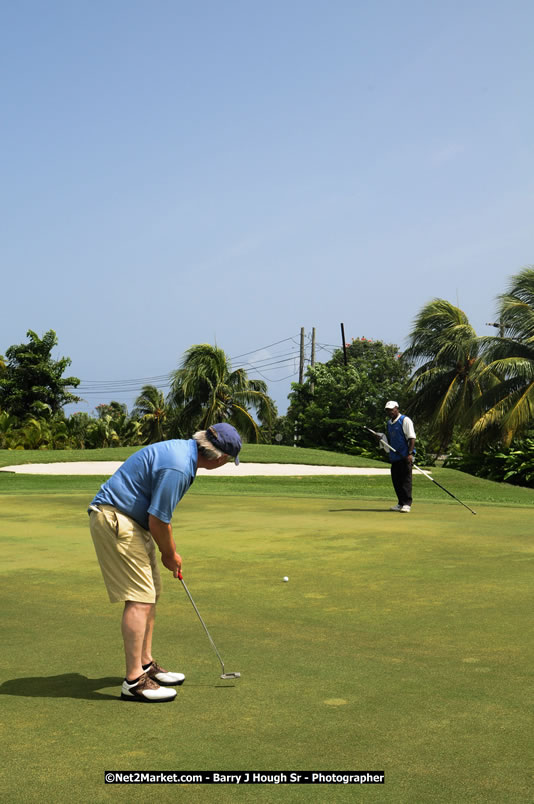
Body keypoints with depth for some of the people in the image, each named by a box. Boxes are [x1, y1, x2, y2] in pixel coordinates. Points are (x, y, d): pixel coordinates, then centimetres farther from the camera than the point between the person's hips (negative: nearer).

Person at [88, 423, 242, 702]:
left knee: (150, 593, 15)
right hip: (114, 519, -11)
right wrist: (170, 555, -1)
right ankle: (133, 681, -8)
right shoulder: (178, 467, -24)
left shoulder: (183, 449, 8)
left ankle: (145, 665, 24)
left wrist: (169, 552, 19)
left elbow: (161, 514, 19)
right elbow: (157, 520, -19)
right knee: (140, 599, -11)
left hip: (129, 520, 11)